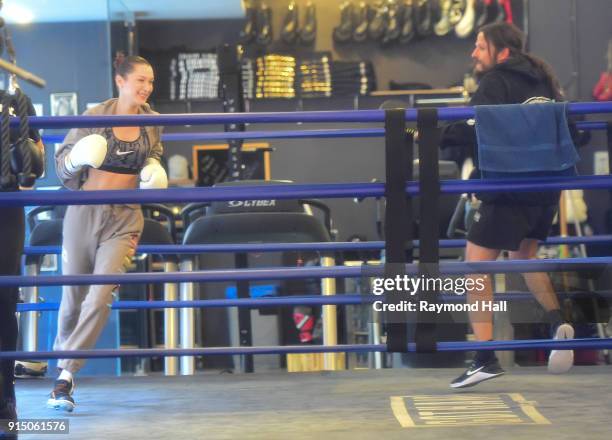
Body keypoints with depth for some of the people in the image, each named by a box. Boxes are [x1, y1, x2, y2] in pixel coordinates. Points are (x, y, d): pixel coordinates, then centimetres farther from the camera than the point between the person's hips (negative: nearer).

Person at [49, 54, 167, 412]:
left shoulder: (152, 122, 4)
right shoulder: (95, 116, -4)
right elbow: (62, 162, 1)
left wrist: (154, 173, 4)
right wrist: (77, 159, -19)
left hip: (124, 220, 1)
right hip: (85, 212, -1)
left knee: (100, 298, -14)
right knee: (73, 298, 7)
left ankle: (66, 376, -10)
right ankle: (62, 354, 33)